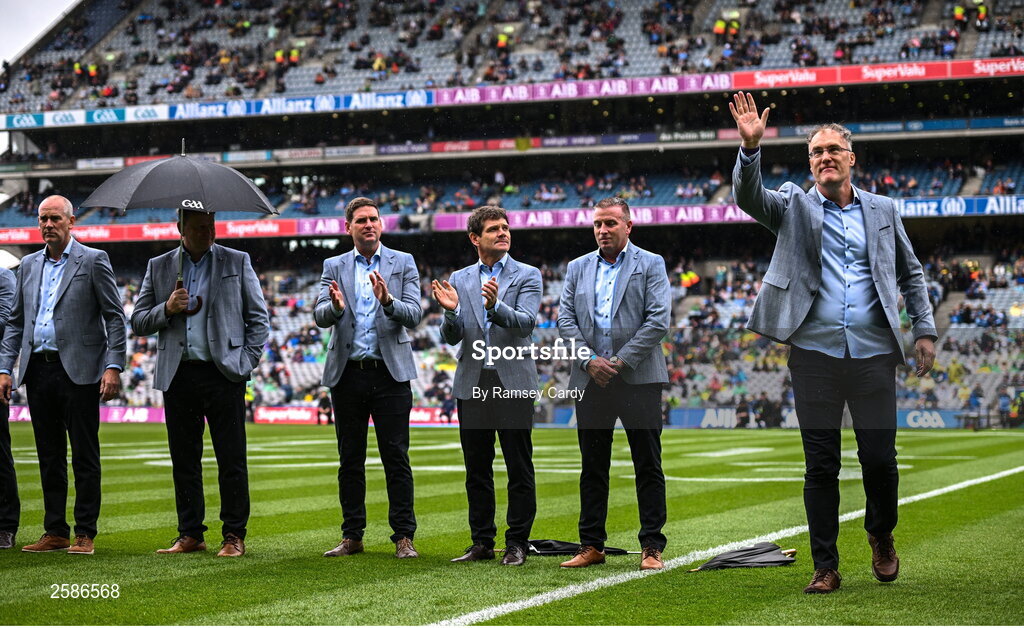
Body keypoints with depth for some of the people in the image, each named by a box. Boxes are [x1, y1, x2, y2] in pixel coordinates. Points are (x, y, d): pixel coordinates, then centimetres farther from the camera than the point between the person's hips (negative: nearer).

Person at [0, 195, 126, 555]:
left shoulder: (93, 261, 0)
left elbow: (115, 317, -3)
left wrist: (113, 367, -12)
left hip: (78, 371, -5)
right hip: (38, 370, 5)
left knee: (84, 456, -1)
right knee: (49, 456, 9)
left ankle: (85, 533, 3)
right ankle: (55, 532, 15)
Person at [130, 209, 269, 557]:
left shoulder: (237, 262, 7)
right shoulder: (159, 267, 11)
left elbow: (259, 318, 8)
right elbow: (138, 322, 11)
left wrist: (247, 360, -3)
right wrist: (166, 309, -7)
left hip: (223, 373, -2)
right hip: (178, 375, 2)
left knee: (232, 460, -3)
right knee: (184, 460, 6)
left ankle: (234, 536, 4)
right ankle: (190, 535, 14)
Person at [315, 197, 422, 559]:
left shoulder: (403, 263, 5)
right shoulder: (334, 267, 9)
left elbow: (414, 315, -6)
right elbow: (320, 317, -3)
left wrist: (388, 300, -26)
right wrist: (335, 306, -26)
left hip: (389, 373, -2)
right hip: (347, 374, 2)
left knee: (396, 458, -3)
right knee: (350, 459, 7)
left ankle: (404, 537, 1)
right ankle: (352, 536, 14)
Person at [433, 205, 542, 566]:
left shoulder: (527, 276, 2)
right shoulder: (459, 280, 10)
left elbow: (526, 323, -14)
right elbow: (451, 337, 4)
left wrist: (495, 305, -32)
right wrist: (451, 311, -17)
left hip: (513, 383, -3)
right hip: (472, 384, 3)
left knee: (519, 469, -1)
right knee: (477, 469, 8)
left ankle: (517, 543, 6)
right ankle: (482, 543, 15)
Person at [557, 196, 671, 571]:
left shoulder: (650, 265, 4)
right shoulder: (577, 268, 15)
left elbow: (658, 320, -6)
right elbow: (565, 320, 7)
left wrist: (622, 361, -12)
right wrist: (589, 360, -8)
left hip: (638, 377, -3)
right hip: (591, 381, 3)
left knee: (648, 466, -1)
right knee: (593, 466, 7)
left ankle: (652, 547, 3)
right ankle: (591, 545, 13)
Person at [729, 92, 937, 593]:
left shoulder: (883, 210, 14)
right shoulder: (794, 206, 9)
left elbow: (911, 274, 19)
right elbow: (748, 197, -9)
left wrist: (925, 330, 8)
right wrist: (750, 147, -26)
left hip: (873, 351, 1)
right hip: (815, 351, -1)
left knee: (880, 457, 1)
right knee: (821, 463, 1)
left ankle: (881, 535, 29)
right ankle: (825, 566, 8)